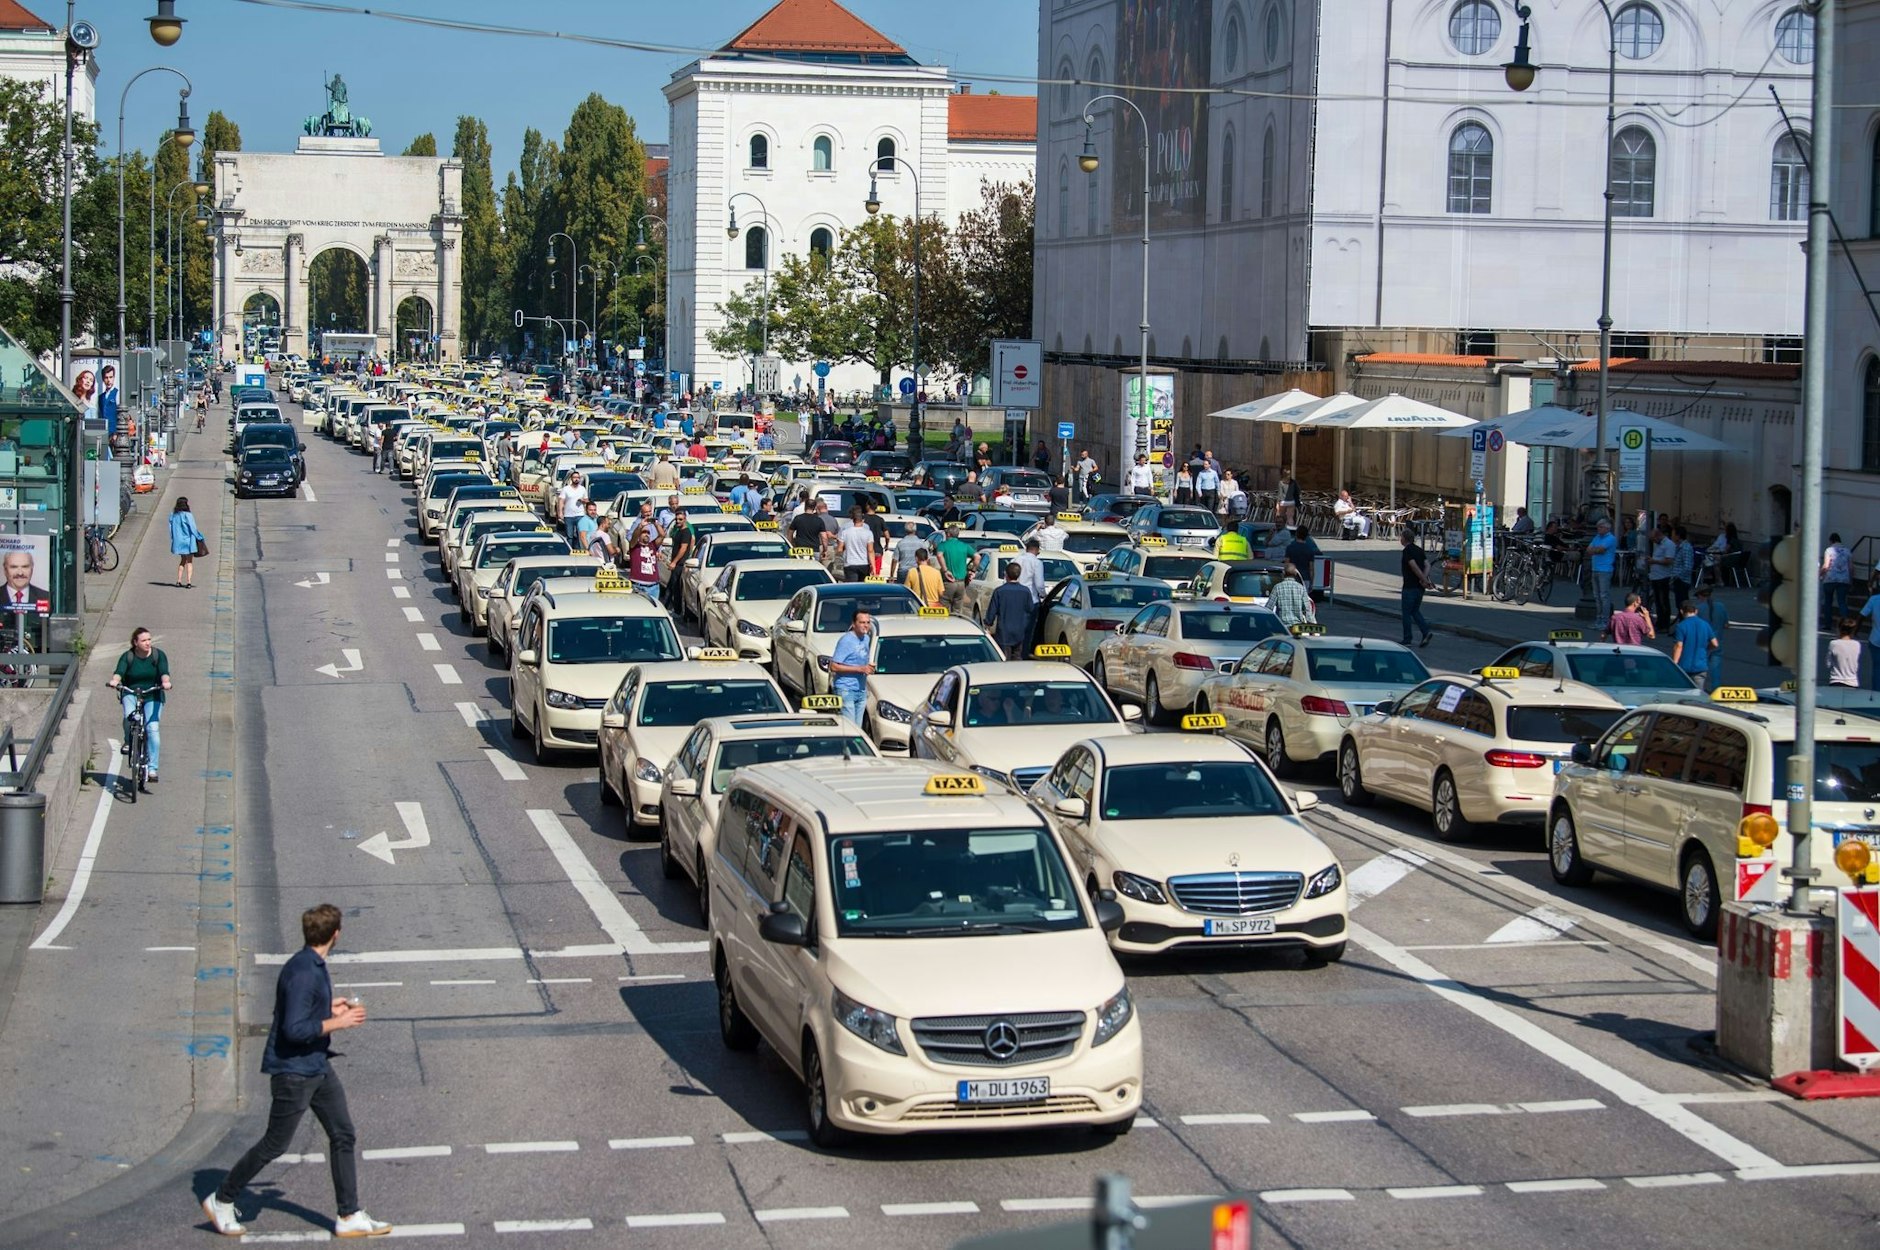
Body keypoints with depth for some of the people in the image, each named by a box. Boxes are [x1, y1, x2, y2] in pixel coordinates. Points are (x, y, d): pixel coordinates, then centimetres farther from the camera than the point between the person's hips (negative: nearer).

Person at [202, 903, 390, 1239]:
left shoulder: (315, 967, 6)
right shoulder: (301, 973, -25)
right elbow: (294, 1029, -29)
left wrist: (329, 1007, 19)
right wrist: (337, 1022, -23)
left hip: (318, 1067, 10)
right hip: (293, 1071, -10)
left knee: (344, 1136, 9)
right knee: (275, 1145, 2)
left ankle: (350, 1217, 15)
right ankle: (221, 1201, 20)